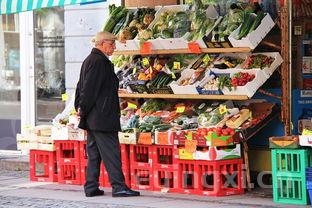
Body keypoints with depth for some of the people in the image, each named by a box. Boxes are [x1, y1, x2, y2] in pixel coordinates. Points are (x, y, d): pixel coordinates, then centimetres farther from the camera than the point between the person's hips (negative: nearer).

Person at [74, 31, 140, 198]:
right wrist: (84, 108, -12)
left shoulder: (89, 60, 17)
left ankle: (91, 187, 13)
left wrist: (80, 107, 17)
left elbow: (81, 86, 20)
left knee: (94, 152, 11)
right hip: (102, 117, -10)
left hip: (92, 118, 10)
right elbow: (90, 88, -19)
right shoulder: (99, 61, -15)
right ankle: (118, 186, -7)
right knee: (111, 151, -8)